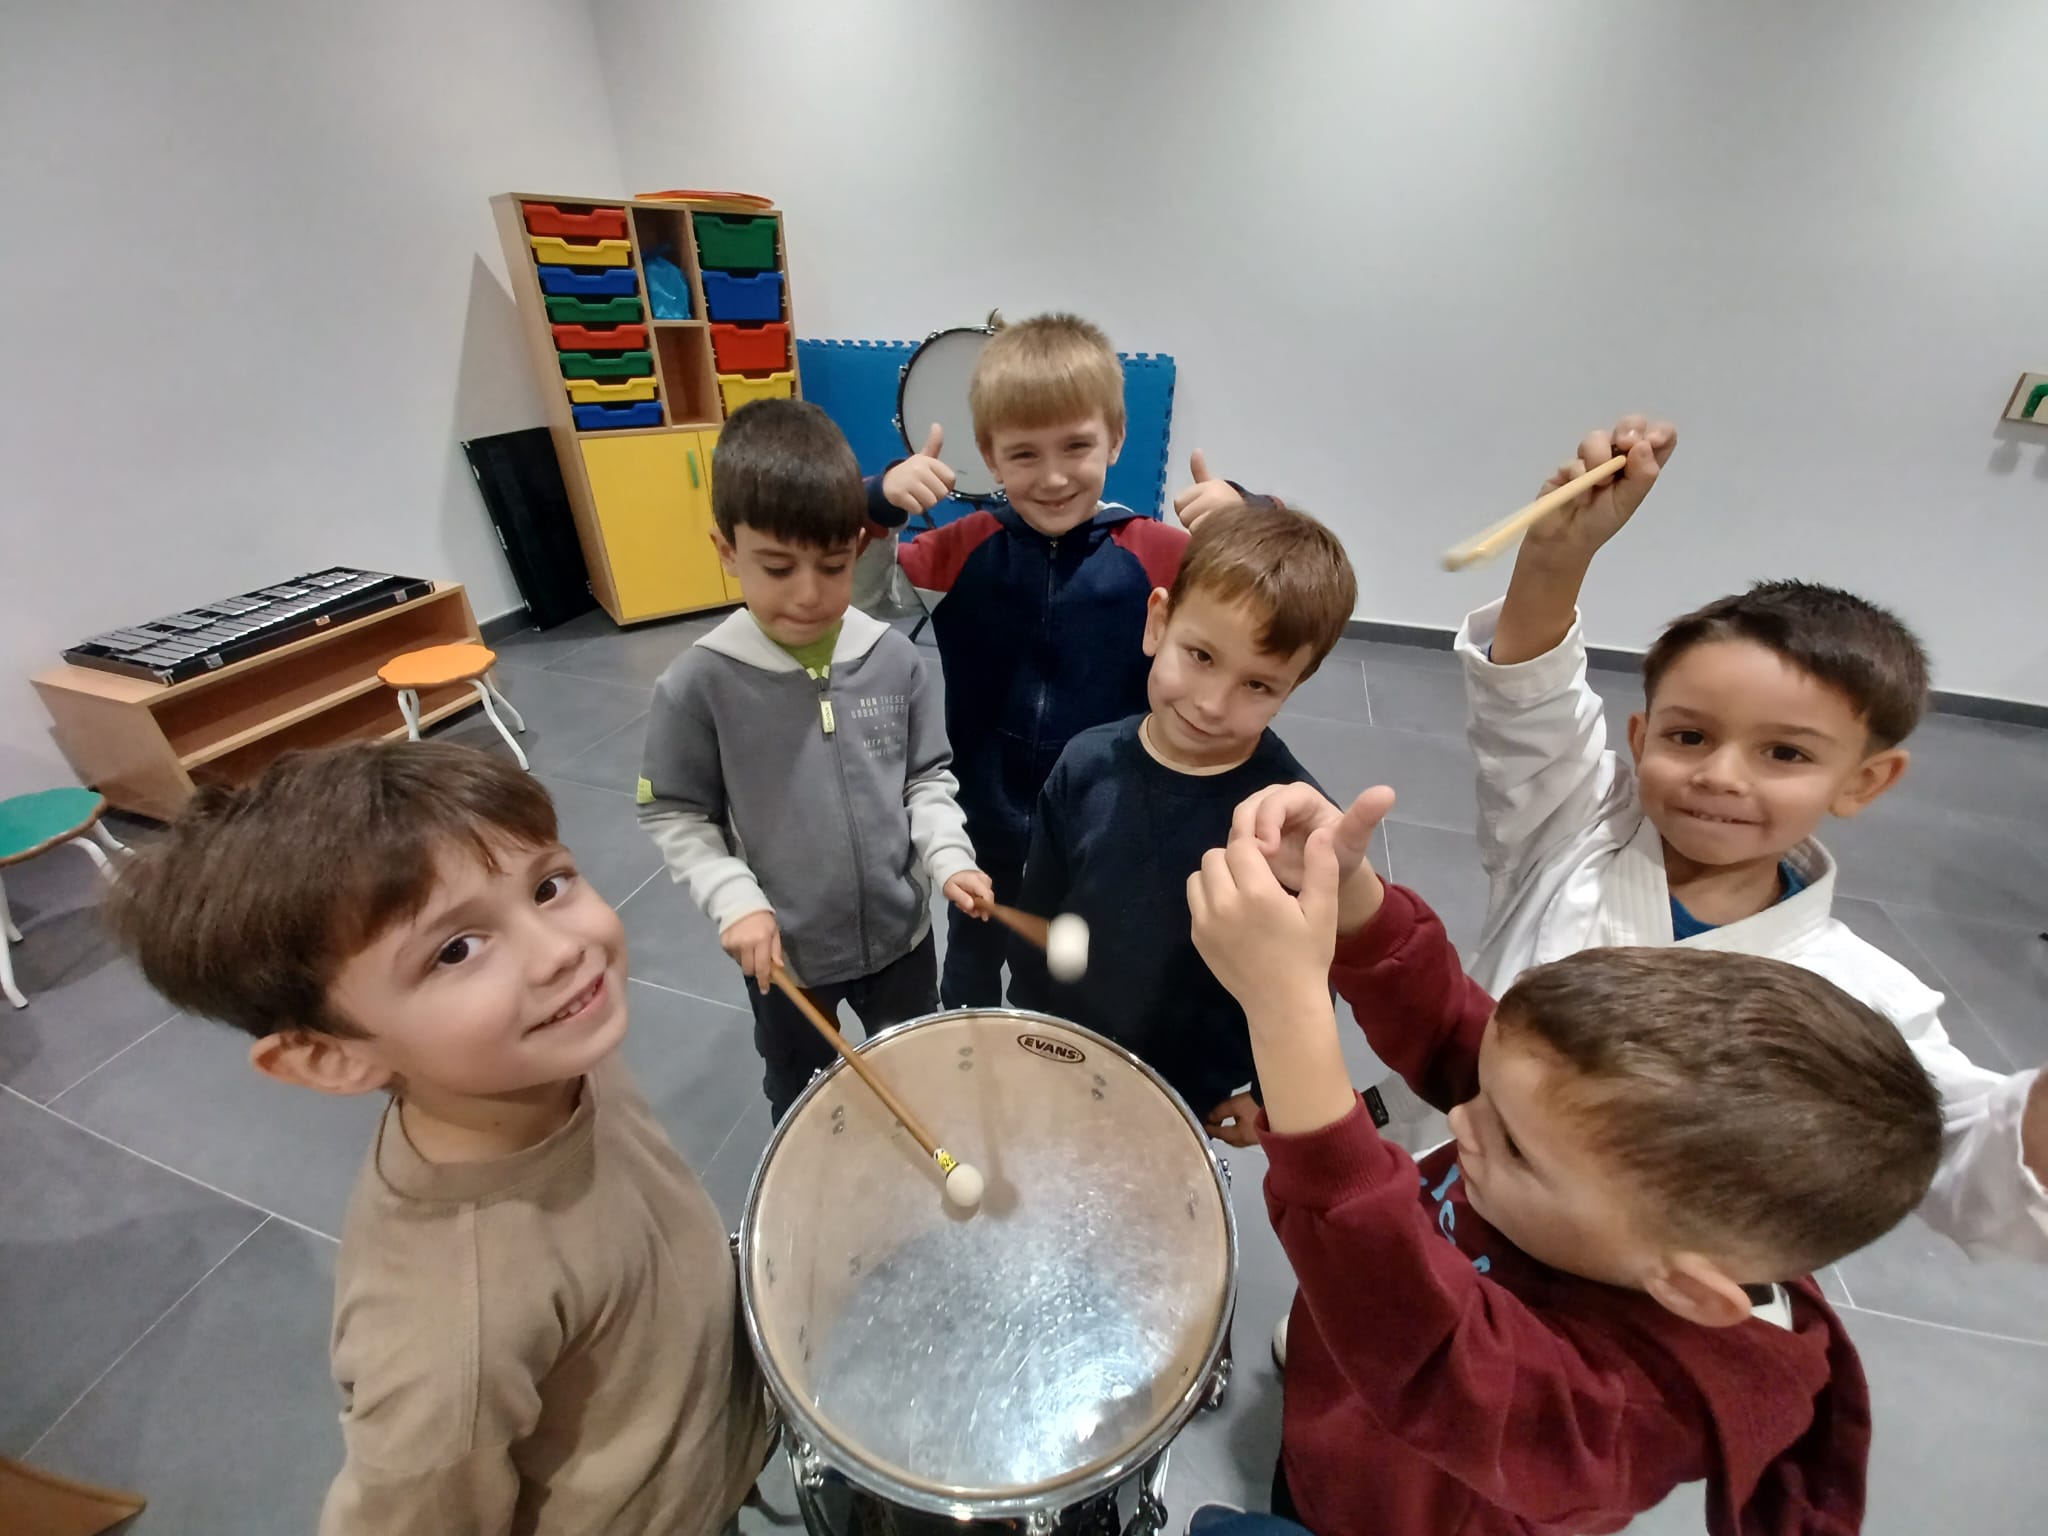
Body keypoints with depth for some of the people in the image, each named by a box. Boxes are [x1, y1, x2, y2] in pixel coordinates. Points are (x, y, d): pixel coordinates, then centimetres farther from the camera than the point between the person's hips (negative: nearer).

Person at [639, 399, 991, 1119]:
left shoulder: (894, 660, -14)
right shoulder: (698, 683, -20)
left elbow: (929, 776, -3)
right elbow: (673, 816, -9)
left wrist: (948, 857, -17)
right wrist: (735, 900, -21)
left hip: (899, 929, 2)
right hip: (786, 951, -1)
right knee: (799, 1098, 27)